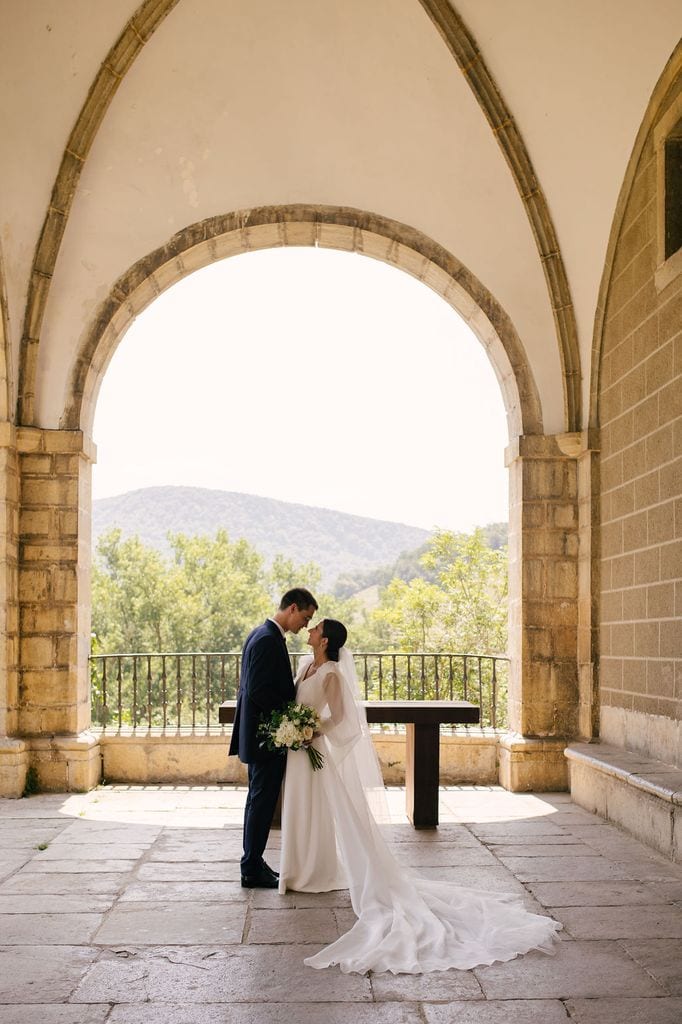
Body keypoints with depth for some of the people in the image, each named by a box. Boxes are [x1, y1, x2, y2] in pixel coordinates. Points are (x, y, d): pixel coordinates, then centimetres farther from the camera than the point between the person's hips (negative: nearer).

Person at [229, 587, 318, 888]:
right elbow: (258, 692, -25)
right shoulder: (268, 640, -20)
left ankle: (252, 864, 25)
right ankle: (253, 870, 6)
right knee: (262, 800, -2)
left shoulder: (262, 634, 12)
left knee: (259, 799, 16)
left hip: (257, 734, 11)